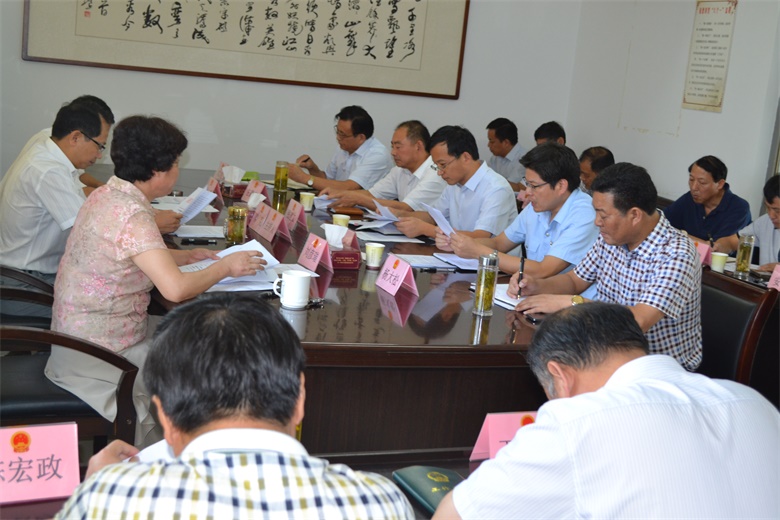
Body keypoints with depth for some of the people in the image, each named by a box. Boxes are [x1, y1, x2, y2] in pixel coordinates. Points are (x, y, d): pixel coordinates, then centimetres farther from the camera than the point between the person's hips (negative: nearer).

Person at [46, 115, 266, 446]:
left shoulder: (107, 195, 4)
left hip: (80, 334, 9)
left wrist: (188, 256, 9)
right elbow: (175, 288, -34)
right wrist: (224, 267, -17)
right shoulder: (132, 216, -26)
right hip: (96, 354, -9)